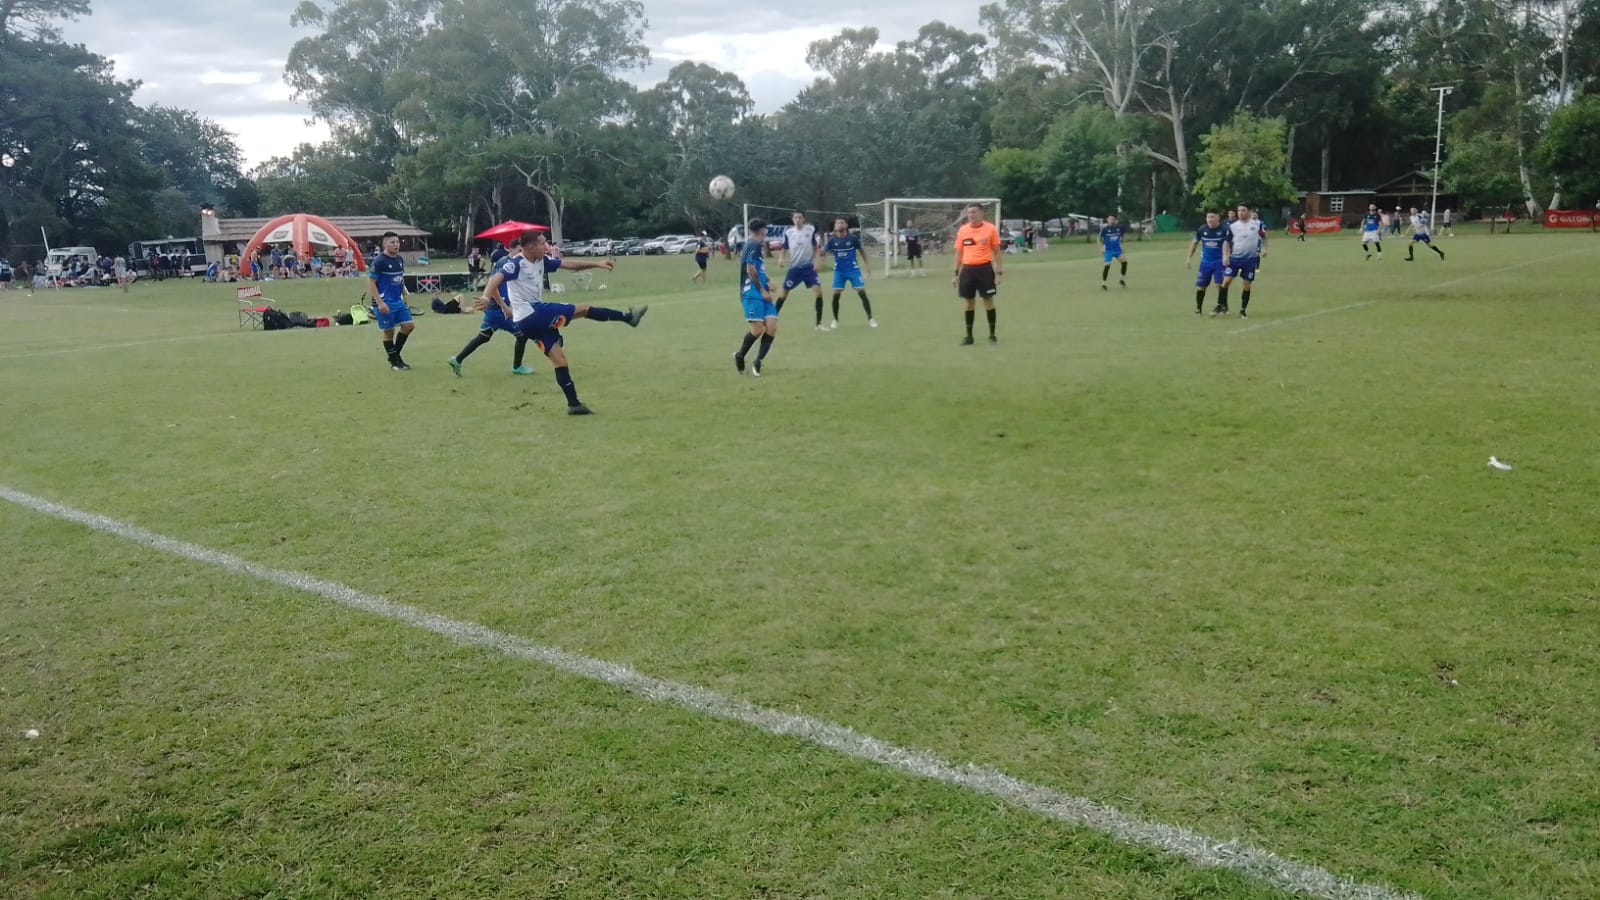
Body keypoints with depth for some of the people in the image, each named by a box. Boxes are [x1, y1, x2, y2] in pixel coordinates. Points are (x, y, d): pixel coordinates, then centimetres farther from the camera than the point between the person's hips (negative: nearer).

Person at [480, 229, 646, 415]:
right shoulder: (516, 263, -15)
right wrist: (486, 298, -46)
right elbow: (495, 280, -28)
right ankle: (628, 317, 8)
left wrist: (597, 264, 13)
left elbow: (569, 264, 16)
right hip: (530, 316, -9)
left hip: (537, 316, 9)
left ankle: (574, 404, 11)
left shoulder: (542, 261, 10)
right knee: (584, 309, -5)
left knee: (559, 359, 8)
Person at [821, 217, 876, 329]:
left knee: (862, 293, -7)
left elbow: (861, 251, 5)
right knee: (835, 295, -5)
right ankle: (835, 320, 13)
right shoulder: (832, 240, -6)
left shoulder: (853, 238, -9)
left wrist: (866, 265, 3)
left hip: (853, 270, -1)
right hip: (839, 271, 1)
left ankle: (870, 319, 3)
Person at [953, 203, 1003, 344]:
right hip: (968, 269, 2)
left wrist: (999, 272, -4)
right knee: (970, 302, 7)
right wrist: (956, 273, 9)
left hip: (985, 268, -2)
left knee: (988, 301, 2)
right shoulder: (962, 230, 5)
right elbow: (959, 252, 12)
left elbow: (996, 251, 1)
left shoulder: (990, 228, -2)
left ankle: (992, 335, 13)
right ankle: (969, 336, 15)